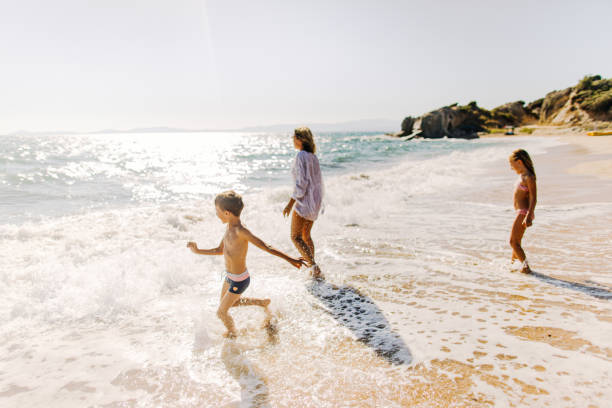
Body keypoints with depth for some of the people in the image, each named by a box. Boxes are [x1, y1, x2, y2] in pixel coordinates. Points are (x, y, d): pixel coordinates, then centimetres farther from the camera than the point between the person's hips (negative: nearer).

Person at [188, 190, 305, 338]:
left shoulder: (241, 231, -32)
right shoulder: (230, 227, -5)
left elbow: (266, 247, -33)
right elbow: (220, 250, 9)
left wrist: (290, 259, -35)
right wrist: (198, 251, 5)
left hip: (239, 281, -9)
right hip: (230, 276, 9)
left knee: (221, 312, 11)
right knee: (226, 303, 30)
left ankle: (232, 334, 42)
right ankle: (263, 302, 39)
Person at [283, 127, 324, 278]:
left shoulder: (301, 155, -15)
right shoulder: (313, 156, 12)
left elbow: (301, 182, -20)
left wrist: (290, 203, -18)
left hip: (305, 201, -9)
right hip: (315, 200, 9)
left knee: (296, 237, -6)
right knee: (306, 235, 19)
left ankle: (314, 266, -13)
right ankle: (314, 271, 25)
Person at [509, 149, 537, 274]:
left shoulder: (529, 177, -16)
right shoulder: (521, 175, 12)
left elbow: (533, 199, -20)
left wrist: (528, 216, -26)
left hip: (524, 213, -10)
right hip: (520, 212, 10)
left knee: (513, 241, -8)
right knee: (516, 242, 18)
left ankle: (526, 267, -3)